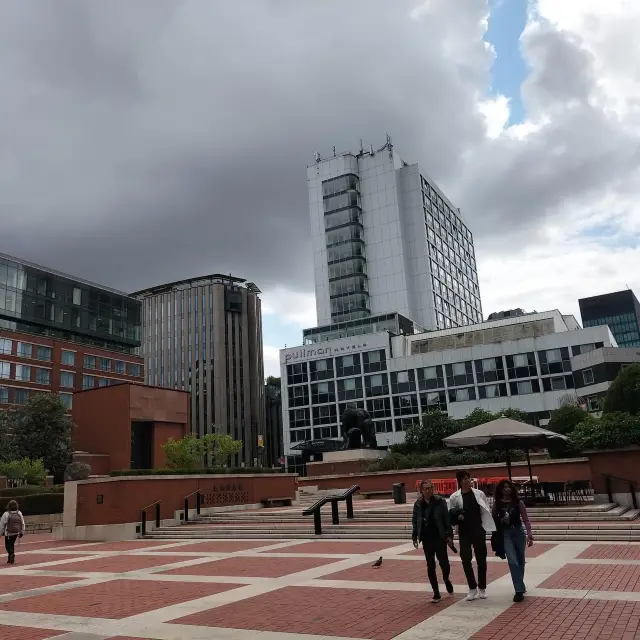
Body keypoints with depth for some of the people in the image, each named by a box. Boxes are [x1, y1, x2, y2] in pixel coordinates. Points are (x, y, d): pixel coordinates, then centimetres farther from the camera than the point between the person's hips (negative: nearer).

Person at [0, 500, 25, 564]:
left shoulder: (6, 514, -13)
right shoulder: (19, 514, 0)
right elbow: (23, 524, 5)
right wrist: (22, 532, 15)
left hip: (8, 533, -4)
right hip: (16, 533, 4)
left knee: (7, 545, 5)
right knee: (12, 544, 18)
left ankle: (11, 554, -22)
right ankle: (10, 559, 20)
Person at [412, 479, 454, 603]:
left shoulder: (440, 502, -6)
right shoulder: (418, 504, 0)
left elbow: (447, 519, -5)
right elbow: (415, 521, 6)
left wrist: (449, 535, -9)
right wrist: (414, 536, 2)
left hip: (440, 538, -2)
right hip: (426, 539, 2)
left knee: (444, 562, 2)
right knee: (430, 567, 4)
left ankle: (446, 579, 37)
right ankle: (436, 593, 16)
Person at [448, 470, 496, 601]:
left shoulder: (479, 494, 1)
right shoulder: (454, 497, -2)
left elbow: (487, 511, 3)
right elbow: (450, 515, 2)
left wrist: (488, 525, -9)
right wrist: (456, 516, -19)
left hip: (478, 531, 1)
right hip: (464, 532, 0)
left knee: (481, 559, 8)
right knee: (466, 560, 0)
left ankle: (482, 588, 24)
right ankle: (472, 588, 17)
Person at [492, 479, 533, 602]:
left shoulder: (518, 502, -3)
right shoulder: (497, 504, -1)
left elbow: (526, 520, -3)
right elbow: (494, 520, 6)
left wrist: (529, 535, -10)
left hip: (518, 532, 1)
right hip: (505, 534, -1)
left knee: (520, 561, 14)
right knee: (512, 561, -13)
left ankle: (520, 585, 35)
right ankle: (519, 590, -11)